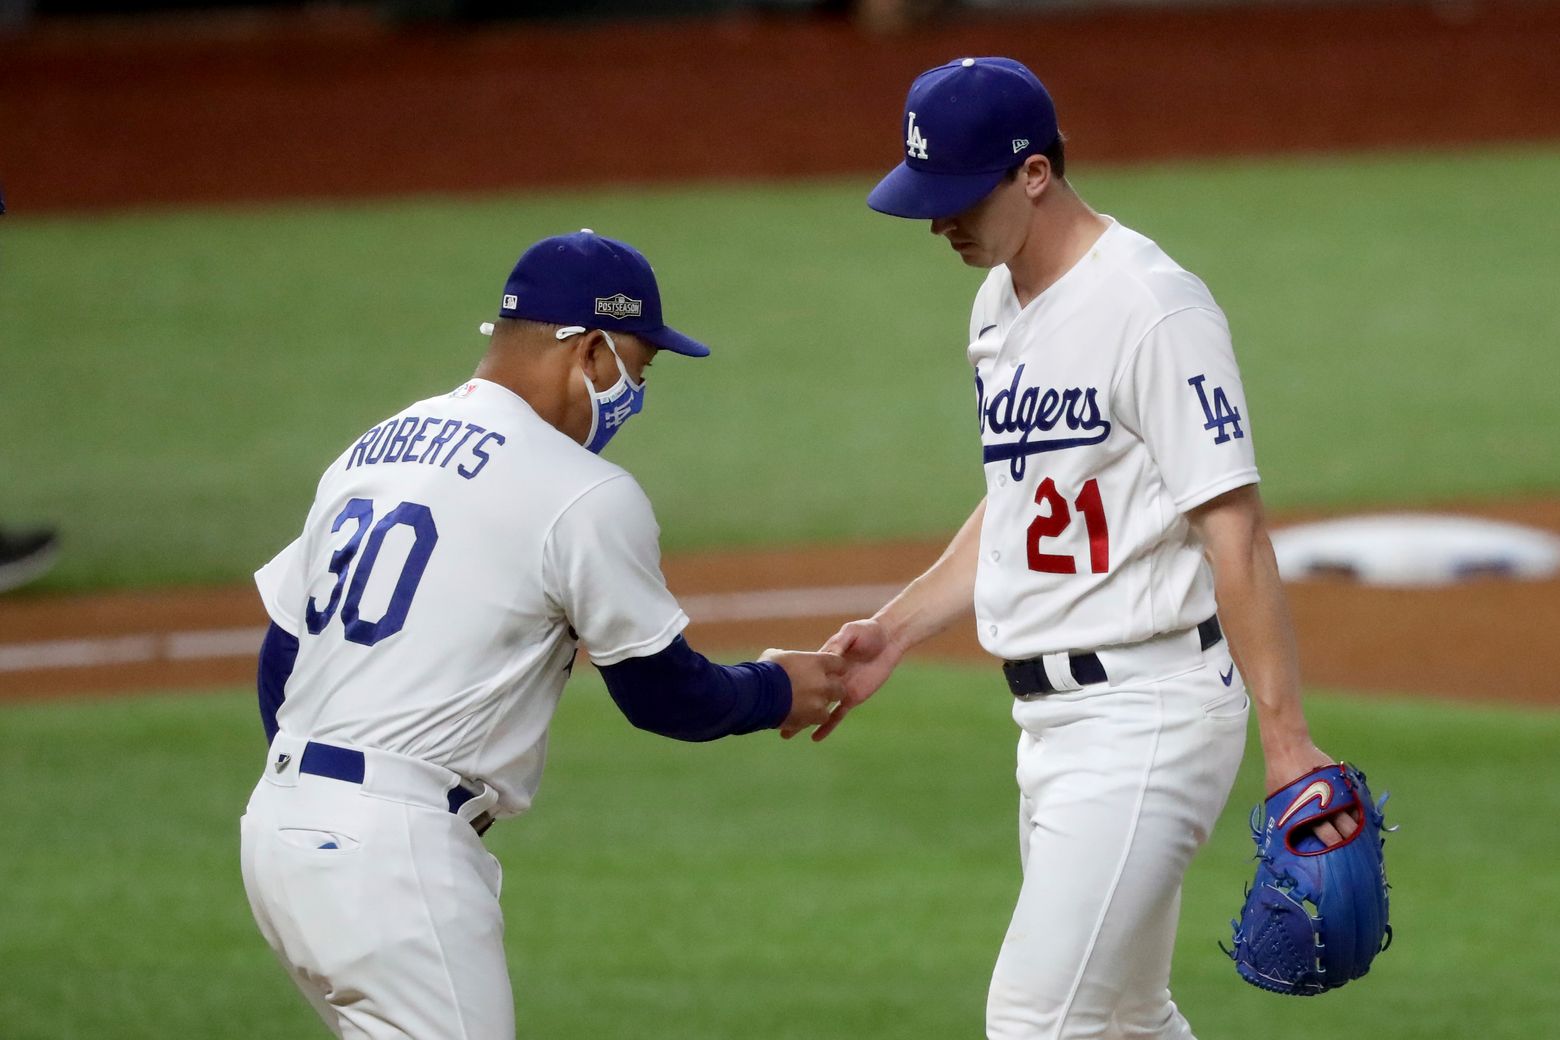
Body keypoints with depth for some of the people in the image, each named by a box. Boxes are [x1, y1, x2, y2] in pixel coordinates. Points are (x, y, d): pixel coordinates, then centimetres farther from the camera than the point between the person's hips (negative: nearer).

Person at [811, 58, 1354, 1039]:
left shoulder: (1151, 308, -17)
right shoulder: (999, 302, 12)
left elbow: (1233, 529, -20)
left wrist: (1286, 738, -24)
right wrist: (894, 632, 14)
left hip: (1149, 708, -10)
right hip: (1052, 717, 10)